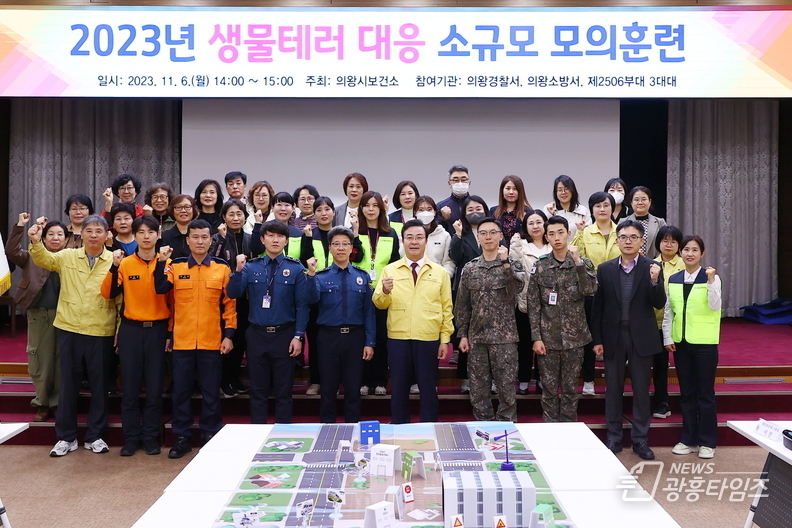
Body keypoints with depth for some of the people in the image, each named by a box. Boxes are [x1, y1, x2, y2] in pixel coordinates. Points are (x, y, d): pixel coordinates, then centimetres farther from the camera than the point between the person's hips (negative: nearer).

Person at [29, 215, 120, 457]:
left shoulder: (115, 261, -2)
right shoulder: (67, 257, 5)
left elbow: (122, 299, -1)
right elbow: (44, 259, -6)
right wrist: (36, 242, -27)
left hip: (101, 333, -1)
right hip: (70, 330, 2)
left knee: (99, 384, 8)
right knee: (69, 383, 9)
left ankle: (95, 436, 22)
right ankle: (66, 437, 21)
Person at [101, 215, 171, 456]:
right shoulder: (125, 263, 1)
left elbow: (172, 299, 3)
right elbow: (108, 293, -9)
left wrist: (171, 333, 1)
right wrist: (114, 266, -22)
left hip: (157, 329, 0)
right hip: (130, 329, 1)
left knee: (154, 387, 5)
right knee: (130, 387, 6)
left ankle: (151, 437, 17)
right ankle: (131, 437, 18)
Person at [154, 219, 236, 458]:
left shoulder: (222, 268, 3)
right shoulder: (176, 266, 4)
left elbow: (230, 303, 4)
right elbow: (161, 288, -12)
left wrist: (229, 334, -1)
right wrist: (161, 262, -22)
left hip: (212, 341, -1)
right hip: (182, 341, 1)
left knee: (211, 392, 8)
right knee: (181, 391, 9)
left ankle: (210, 436, 20)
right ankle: (182, 437, 21)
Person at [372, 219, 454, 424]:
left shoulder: (440, 272, 5)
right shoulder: (390, 270, 5)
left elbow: (446, 308, 5)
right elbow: (379, 304, 0)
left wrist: (445, 339, 1)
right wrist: (385, 291, -21)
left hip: (429, 340, 0)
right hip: (397, 339, 1)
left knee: (428, 388, 8)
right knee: (399, 388, 8)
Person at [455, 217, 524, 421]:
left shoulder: (513, 265, 1)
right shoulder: (470, 268, 7)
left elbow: (517, 288, -19)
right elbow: (462, 305, 9)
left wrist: (505, 263, -24)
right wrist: (462, 334, 5)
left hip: (504, 337, -2)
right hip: (476, 337, 3)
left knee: (506, 389, 3)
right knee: (478, 390, 8)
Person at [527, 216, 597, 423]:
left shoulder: (582, 263, 1)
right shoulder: (540, 266, 0)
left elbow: (590, 290, -17)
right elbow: (533, 305, -1)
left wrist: (578, 261, -22)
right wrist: (536, 337, -6)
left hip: (574, 336, 0)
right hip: (548, 337, 0)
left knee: (570, 388, 9)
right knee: (549, 388, 7)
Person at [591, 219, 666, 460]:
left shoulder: (651, 268, -1)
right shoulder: (605, 269, 2)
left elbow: (659, 304, -7)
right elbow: (598, 306, 3)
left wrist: (655, 281, -25)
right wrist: (597, 339, 1)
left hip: (641, 338, -1)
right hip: (613, 337, 1)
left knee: (641, 390, 7)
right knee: (613, 389, 9)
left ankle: (640, 440, 18)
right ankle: (614, 438, 20)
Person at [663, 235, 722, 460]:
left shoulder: (711, 277, -4)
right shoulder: (673, 280, 7)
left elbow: (714, 306, -16)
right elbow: (668, 312, 9)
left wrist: (711, 281, -25)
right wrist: (668, 338, 2)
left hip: (704, 343, -4)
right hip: (680, 342, 4)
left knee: (705, 393, 3)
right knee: (686, 393, 11)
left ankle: (707, 442, 14)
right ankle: (689, 439, 21)